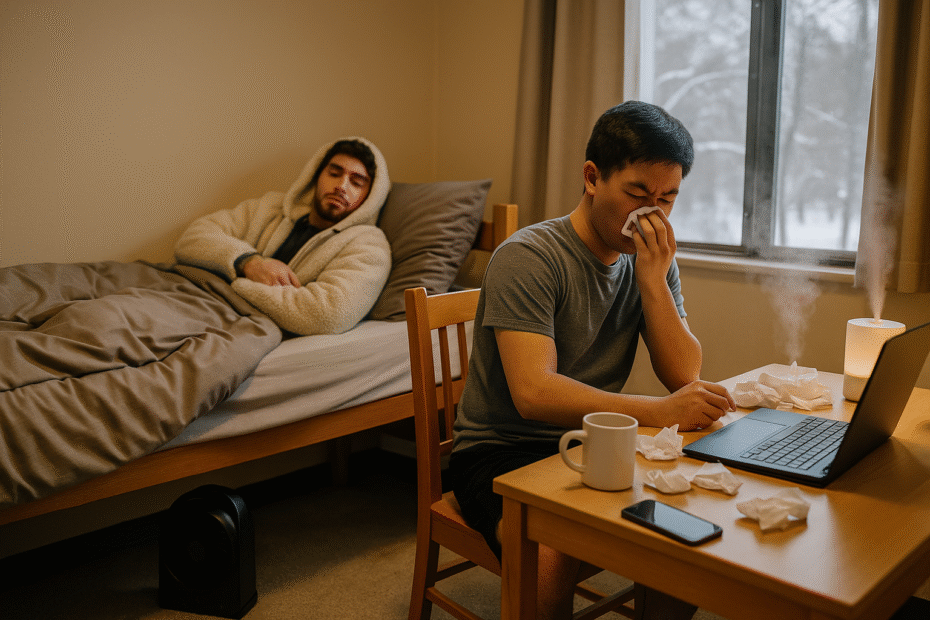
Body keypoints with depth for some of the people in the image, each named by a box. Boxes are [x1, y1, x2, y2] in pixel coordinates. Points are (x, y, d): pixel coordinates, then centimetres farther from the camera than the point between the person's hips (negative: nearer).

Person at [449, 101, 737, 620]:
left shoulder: (653, 260, 5)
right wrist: (657, 412, -35)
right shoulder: (529, 257, -17)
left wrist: (653, 280, -14)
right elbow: (533, 393, -27)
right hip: (503, 453, -6)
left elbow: (685, 377, -3)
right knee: (555, 559, -32)